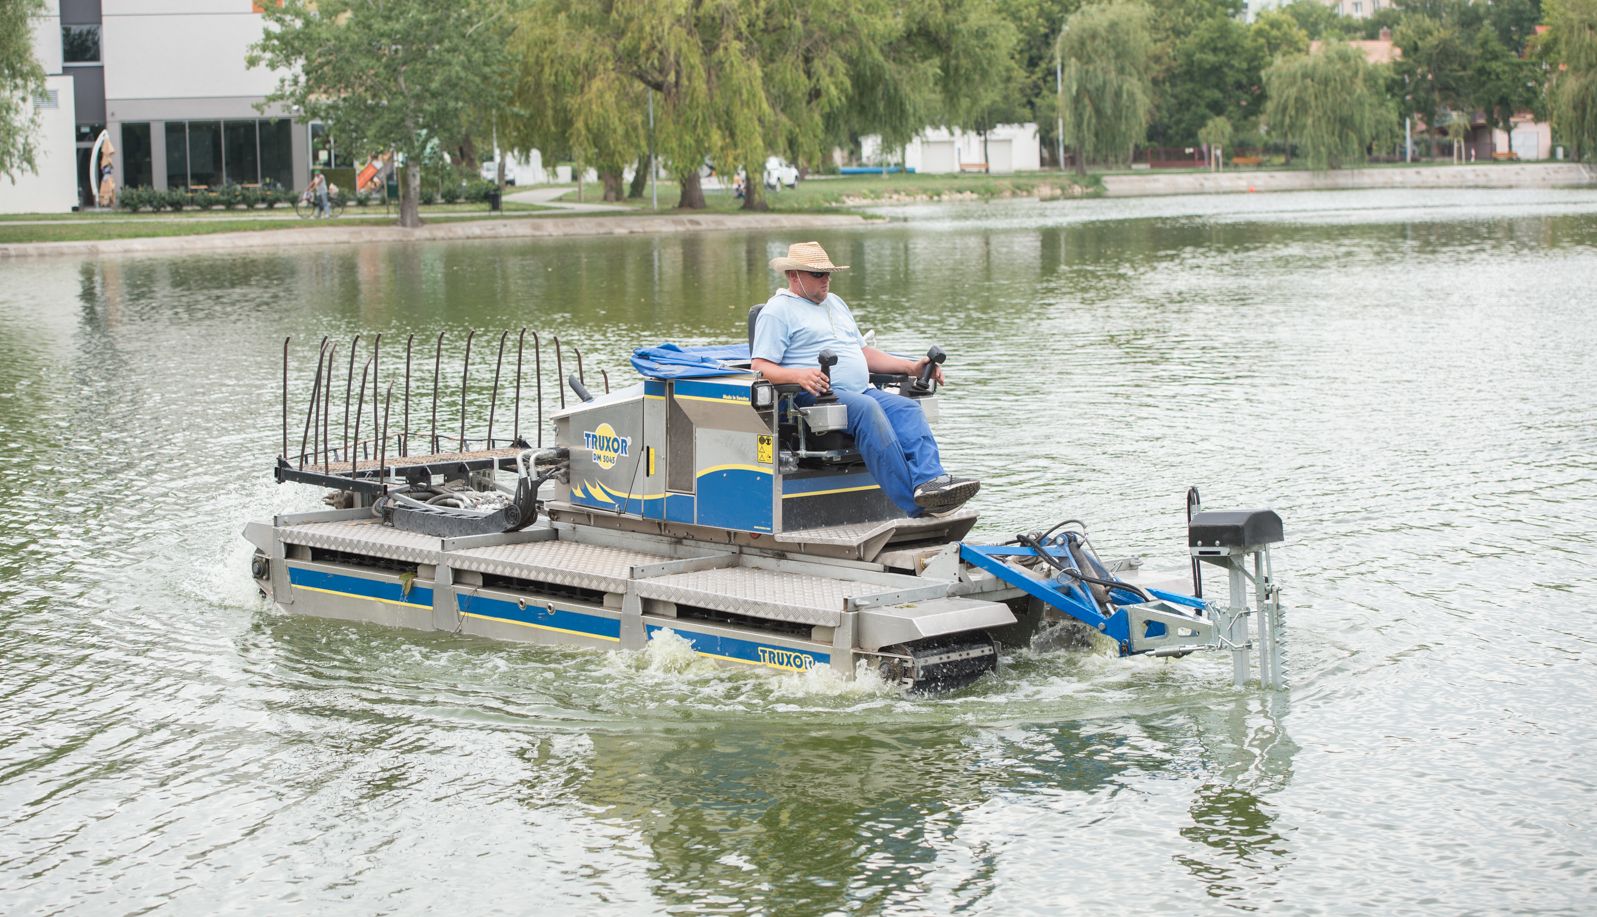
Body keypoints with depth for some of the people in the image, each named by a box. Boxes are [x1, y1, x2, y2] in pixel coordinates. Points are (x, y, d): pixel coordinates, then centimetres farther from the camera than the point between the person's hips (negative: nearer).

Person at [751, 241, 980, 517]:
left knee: (908, 408, -20)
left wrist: (911, 367, 18)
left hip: (863, 391, 8)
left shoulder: (835, 303, 29)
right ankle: (915, 504, -43)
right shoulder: (778, 311, 3)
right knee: (867, 408, -34)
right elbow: (761, 368, -7)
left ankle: (929, 481, -42)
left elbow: (863, 352, 31)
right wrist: (799, 375, -27)